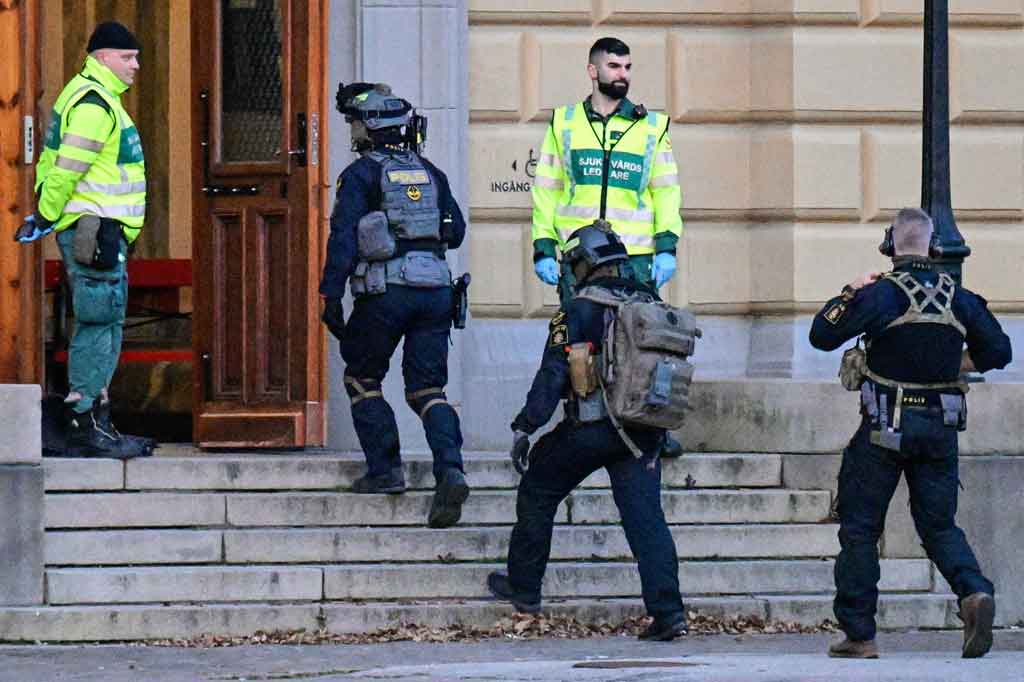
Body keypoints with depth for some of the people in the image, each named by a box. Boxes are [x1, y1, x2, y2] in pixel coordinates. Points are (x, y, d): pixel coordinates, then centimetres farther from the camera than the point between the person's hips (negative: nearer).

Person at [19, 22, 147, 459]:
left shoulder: (97, 99, 21)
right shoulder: (94, 103, -14)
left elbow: (50, 162, 22)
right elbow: (66, 168, -20)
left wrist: (44, 214, 17)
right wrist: (45, 218, -12)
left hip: (101, 233, 11)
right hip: (94, 228, -11)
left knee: (103, 327, 12)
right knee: (98, 325, -10)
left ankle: (92, 426, 14)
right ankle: (87, 426, -11)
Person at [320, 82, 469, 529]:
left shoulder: (361, 174, -1)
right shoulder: (430, 173, 15)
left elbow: (344, 236, -10)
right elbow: (456, 231, 19)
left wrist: (330, 295, -10)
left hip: (386, 291, -5)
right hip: (436, 288, 5)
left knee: (362, 378, 14)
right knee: (427, 388, 5)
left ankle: (385, 469, 7)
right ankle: (450, 471, -16)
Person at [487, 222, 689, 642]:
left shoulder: (579, 311, -7)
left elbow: (553, 374, -13)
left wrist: (525, 427, -10)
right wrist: (657, 429, 25)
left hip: (589, 430, -4)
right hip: (642, 433, 5)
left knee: (537, 495, 16)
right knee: (645, 516, 1)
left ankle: (523, 588, 25)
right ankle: (668, 611, -12)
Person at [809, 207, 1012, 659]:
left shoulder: (882, 294, -11)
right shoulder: (958, 297, 2)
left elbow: (822, 335, -9)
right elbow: (998, 351, 10)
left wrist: (850, 294, 5)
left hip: (886, 427, -4)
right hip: (941, 428, 4)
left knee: (860, 528, 7)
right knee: (939, 525, 11)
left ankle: (858, 634, 6)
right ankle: (974, 592, -17)